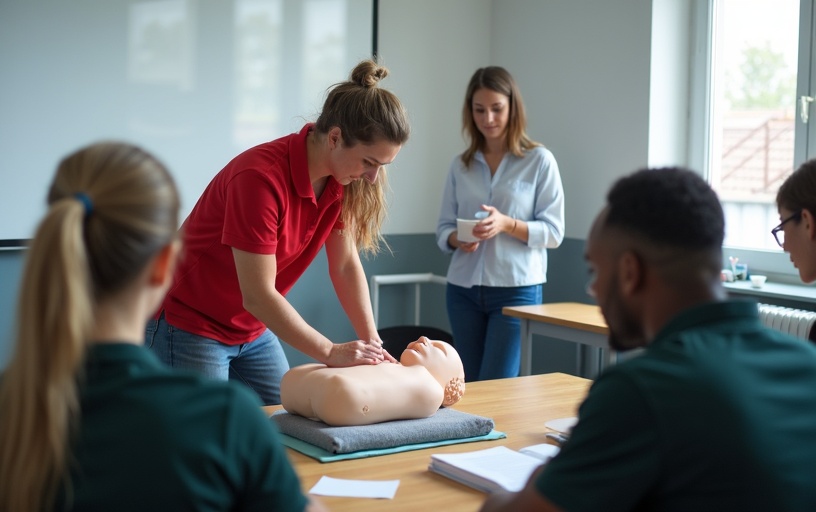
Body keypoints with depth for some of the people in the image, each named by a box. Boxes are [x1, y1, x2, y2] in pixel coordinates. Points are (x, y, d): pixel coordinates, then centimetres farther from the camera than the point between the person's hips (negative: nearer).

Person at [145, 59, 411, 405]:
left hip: (253, 332, 7)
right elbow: (258, 296, -28)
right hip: (188, 328, -7)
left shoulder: (340, 179, -7)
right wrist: (331, 353, -24)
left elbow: (346, 265, -1)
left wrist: (372, 345, -9)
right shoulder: (261, 177, -30)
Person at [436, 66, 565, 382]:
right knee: (468, 386, 10)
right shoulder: (461, 165, 8)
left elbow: (554, 232, -5)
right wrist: (458, 239, -12)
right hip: (463, 289, 4)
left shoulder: (539, 160, -3)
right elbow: (443, 228, 11)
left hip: (517, 289, -4)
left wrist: (506, 224, -20)